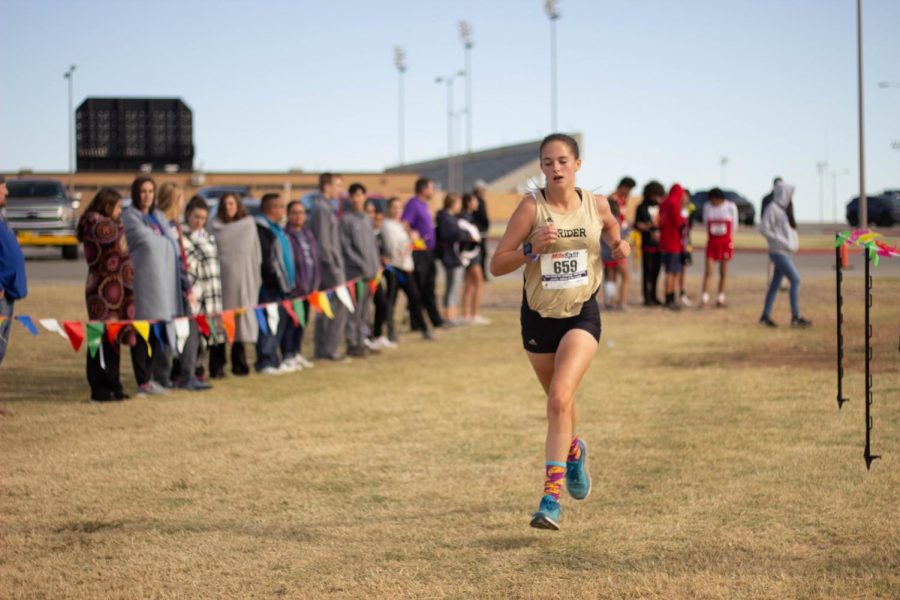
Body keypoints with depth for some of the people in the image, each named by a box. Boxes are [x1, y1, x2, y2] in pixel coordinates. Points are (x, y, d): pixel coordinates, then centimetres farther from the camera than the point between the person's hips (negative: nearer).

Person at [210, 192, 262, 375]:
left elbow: (255, 253, 9)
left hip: (243, 278, 0)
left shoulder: (249, 225, 8)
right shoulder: (215, 227, 7)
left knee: (241, 318, -2)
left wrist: (255, 279, 4)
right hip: (222, 277, 0)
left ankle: (239, 363, 4)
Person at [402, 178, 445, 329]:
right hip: (419, 253, -9)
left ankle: (436, 320, 18)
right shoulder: (413, 204, -13)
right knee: (418, 288, -4)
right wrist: (413, 234, -34)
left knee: (429, 288, 13)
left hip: (428, 252, 9)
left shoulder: (424, 205, 16)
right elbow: (404, 224, -23)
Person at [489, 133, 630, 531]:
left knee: (560, 398, -20)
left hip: (582, 314, -1)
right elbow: (496, 265, -12)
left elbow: (612, 229, 21)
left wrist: (620, 246, -2)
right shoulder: (532, 207, -11)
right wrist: (532, 248, -29)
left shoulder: (597, 206, -3)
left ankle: (551, 498, -20)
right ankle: (573, 450, 53)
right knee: (557, 401, 19)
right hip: (539, 316, 1)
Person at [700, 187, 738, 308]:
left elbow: (734, 225, 4)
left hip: (726, 242, -1)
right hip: (712, 241, 1)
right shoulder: (707, 206, -3)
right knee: (708, 270, -6)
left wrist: (730, 240, 9)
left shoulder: (731, 207, -7)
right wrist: (710, 235, 12)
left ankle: (721, 298, 12)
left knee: (723, 271, 5)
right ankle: (704, 299, -9)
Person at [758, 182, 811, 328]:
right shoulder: (772, 208, -12)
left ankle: (765, 316, 14)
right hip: (778, 251, -9)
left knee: (776, 283, 10)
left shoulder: (783, 209, 15)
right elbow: (763, 229, -16)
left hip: (785, 251, 9)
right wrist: (782, 241, -19)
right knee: (795, 280, -13)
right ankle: (795, 317, -12)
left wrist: (794, 242, 6)